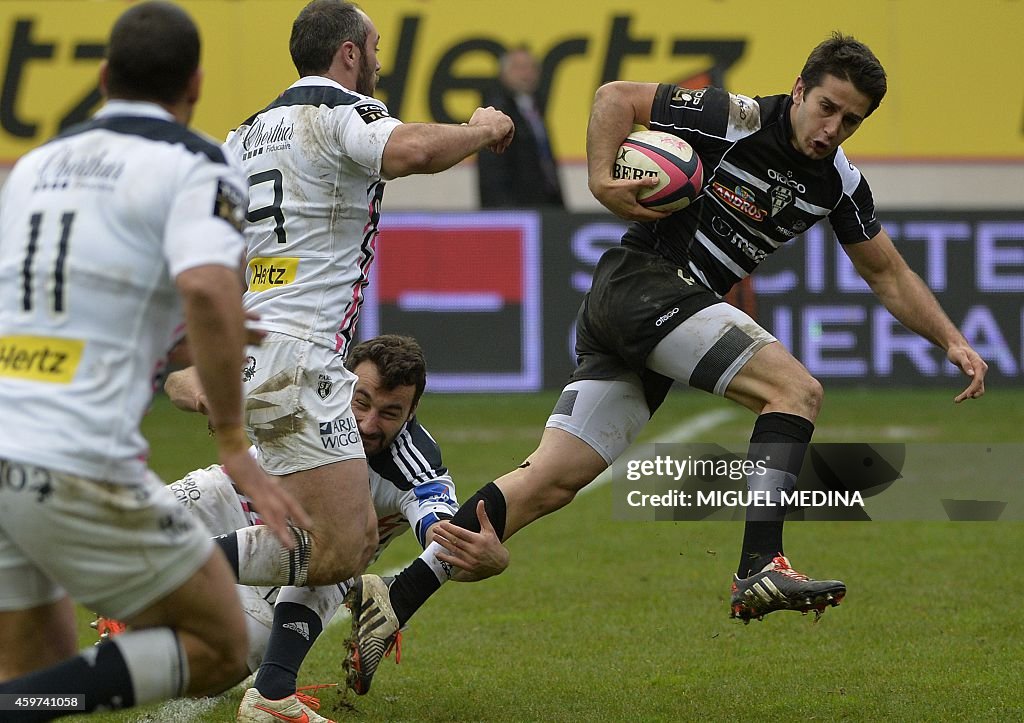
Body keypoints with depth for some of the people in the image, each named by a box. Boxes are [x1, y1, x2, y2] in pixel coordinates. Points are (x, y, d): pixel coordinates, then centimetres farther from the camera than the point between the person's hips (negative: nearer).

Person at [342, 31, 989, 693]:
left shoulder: (839, 182, 10)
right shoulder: (737, 119, -12)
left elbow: (888, 274, 20)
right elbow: (617, 97, -6)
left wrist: (952, 341, 12)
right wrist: (603, 180, -18)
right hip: (643, 283, -7)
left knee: (552, 481, 0)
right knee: (796, 388, -18)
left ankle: (397, 598, -2)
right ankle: (761, 567, -26)